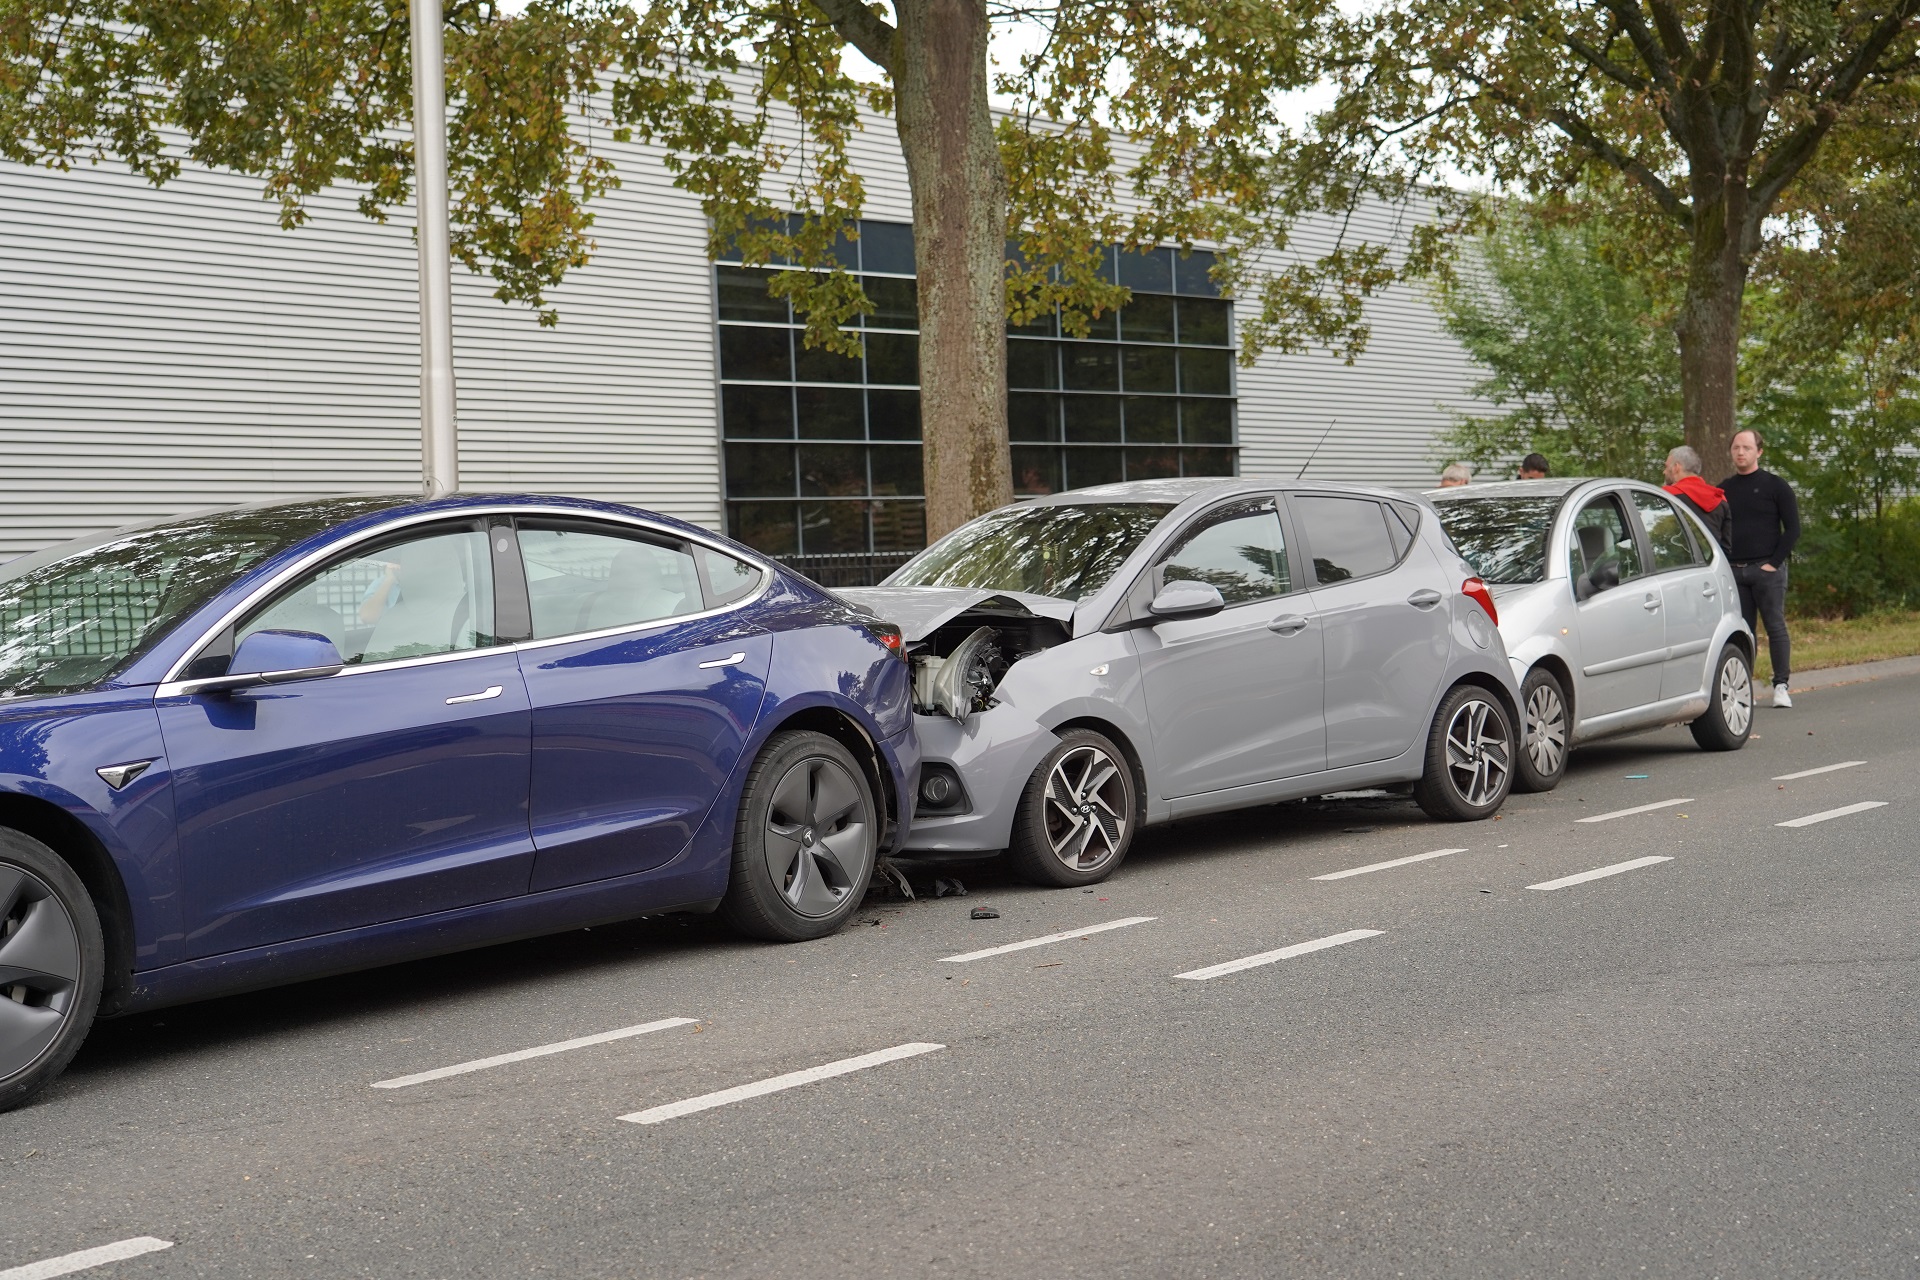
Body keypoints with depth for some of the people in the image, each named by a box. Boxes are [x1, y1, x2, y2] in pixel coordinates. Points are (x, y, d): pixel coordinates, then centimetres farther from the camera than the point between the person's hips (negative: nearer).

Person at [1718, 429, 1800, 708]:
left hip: (1767, 569, -4)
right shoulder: (1724, 489, 13)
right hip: (1734, 571, 4)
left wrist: (1773, 563, -10)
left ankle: (1781, 687, -3)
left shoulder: (1775, 486, 1)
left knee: (1776, 627, -5)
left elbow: (1793, 529, -2)